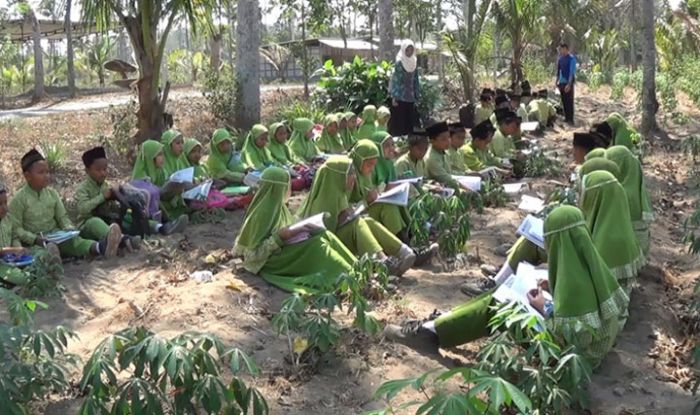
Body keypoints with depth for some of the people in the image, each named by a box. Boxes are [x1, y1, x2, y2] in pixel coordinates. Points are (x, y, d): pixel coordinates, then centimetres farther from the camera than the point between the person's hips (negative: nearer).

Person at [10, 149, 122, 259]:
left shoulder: (52, 193, 7)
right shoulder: (19, 199, -7)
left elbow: (62, 216, 11)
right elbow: (16, 228, -7)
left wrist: (69, 229, -11)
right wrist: (34, 238, -21)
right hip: (33, 242, -5)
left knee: (73, 239, -30)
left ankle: (99, 247, -62)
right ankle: (99, 248, -64)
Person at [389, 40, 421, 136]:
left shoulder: (414, 62, 9)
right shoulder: (399, 62, -7)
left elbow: (415, 80, 14)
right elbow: (395, 80, -9)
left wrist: (417, 95, 11)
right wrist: (394, 96, -13)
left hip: (410, 97, 5)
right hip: (400, 97, -5)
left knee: (409, 121, 7)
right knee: (398, 121, -4)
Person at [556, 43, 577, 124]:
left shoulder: (571, 58, -12)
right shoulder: (560, 58, 7)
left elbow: (572, 72, -16)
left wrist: (569, 84, -21)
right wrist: (557, 81, 13)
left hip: (568, 83, -6)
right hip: (561, 83, 6)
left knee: (569, 101, -3)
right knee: (563, 101, 11)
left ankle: (570, 119, 1)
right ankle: (566, 117, 20)